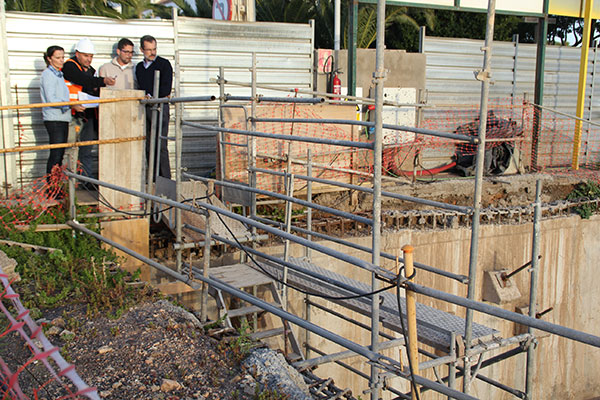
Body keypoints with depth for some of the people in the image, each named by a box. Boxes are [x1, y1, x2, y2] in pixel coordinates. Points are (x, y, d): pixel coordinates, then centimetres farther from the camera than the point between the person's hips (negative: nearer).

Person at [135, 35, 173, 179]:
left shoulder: (164, 64, 1)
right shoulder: (139, 67, 19)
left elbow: (166, 90, -7)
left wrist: (151, 95, -7)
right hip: (144, 108, 6)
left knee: (160, 145, -10)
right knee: (148, 146, 4)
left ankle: (165, 178, -8)